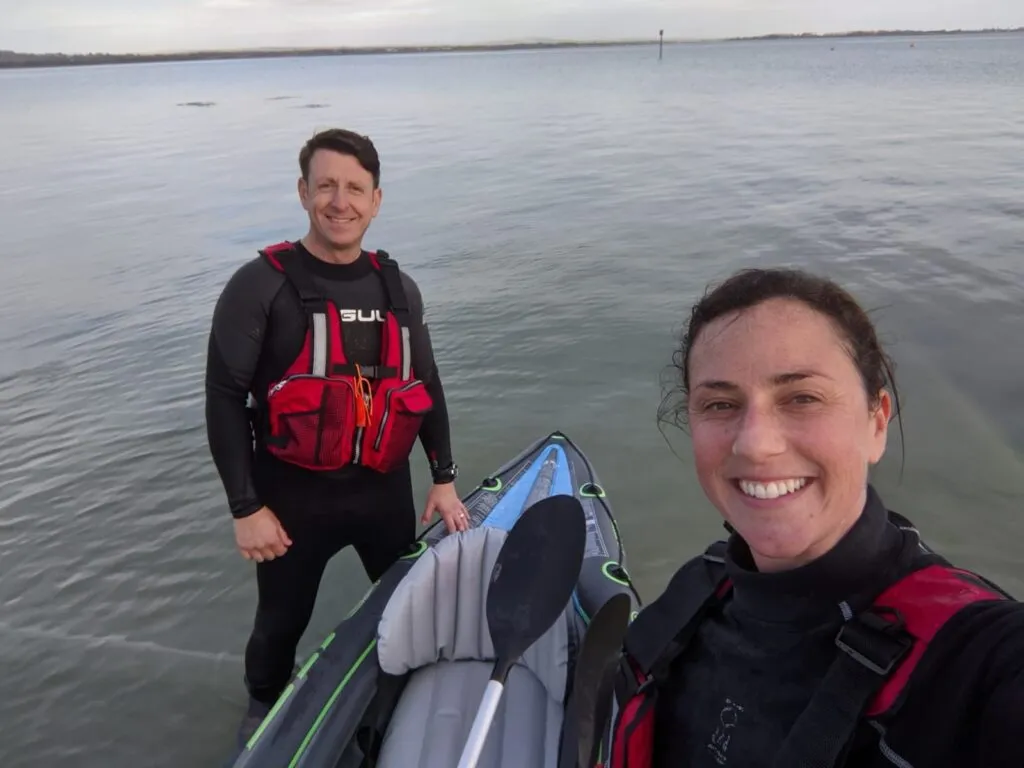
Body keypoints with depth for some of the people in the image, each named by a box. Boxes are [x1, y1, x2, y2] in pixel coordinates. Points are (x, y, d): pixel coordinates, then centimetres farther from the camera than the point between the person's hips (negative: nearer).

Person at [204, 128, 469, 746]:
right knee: (282, 623, 16)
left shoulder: (398, 288, 3)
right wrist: (246, 507, -13)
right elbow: (226, 399, -11)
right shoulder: (261, 285, -11)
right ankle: (264, 712, 48)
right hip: (294, 495, -3)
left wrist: (444, 478, 6)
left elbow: (426, 386, 10)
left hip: (385, 489, 4)